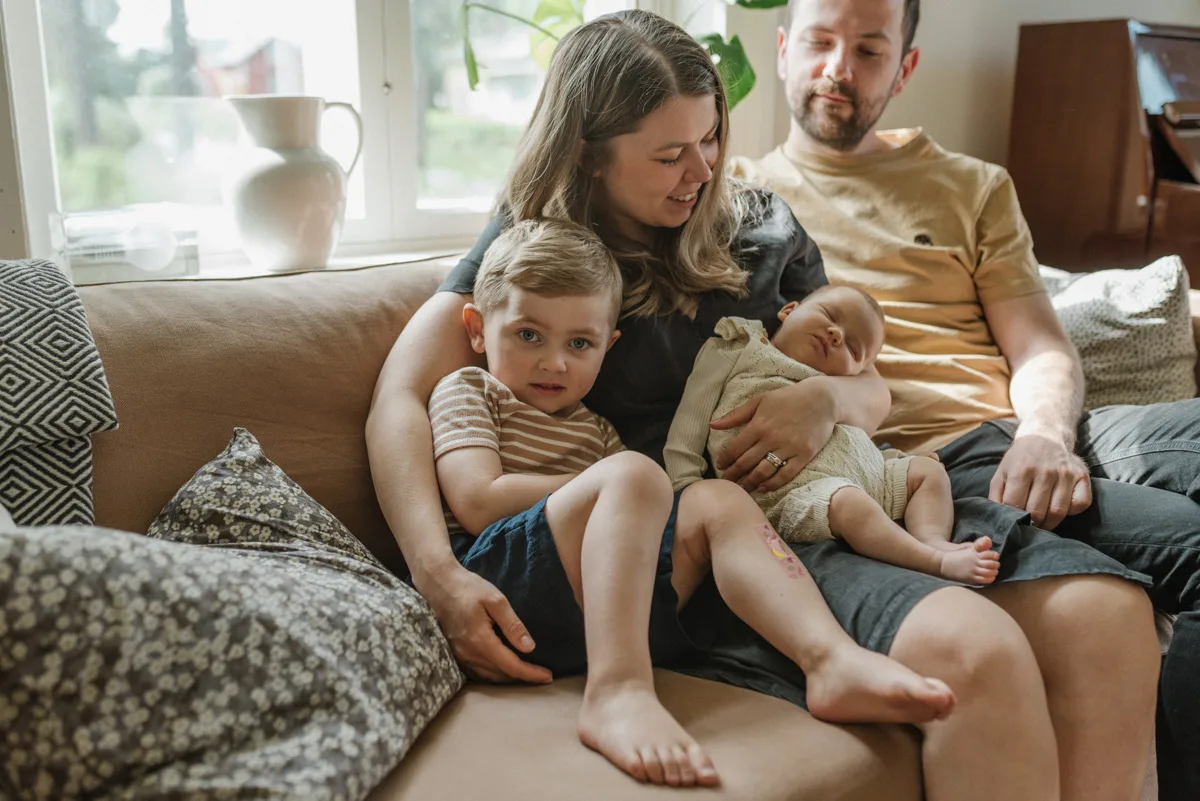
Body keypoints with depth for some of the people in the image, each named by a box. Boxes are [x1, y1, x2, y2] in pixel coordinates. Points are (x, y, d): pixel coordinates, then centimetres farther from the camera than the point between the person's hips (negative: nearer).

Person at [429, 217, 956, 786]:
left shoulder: (591, 428, 30)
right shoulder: (466, 392, 11)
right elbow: (478, 503, -7)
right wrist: (602, 484, -2)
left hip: (604, 599, 7)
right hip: (504, 577, -7)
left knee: (716, 502, -3)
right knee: (633, 474, -26)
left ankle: (833, 660, -23)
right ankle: (616, 693, -43)